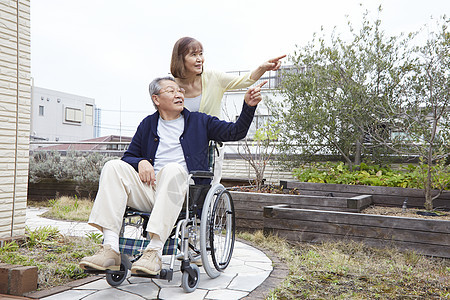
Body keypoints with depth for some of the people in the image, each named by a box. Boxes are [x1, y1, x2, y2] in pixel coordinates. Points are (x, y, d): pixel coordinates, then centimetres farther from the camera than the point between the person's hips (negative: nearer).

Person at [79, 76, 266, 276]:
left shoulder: (199, 121, 19)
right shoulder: (147, 124, 23)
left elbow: (235, 132, 11)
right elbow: (128, 157, 23)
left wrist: (248, 106, -5)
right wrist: (141, 162, 0)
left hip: (184, 189, -3)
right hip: (149, 190, 3)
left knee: (173, 169, -35)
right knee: (113, 166, -20)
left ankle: (154, 252, -41)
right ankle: (110, 250, -32)